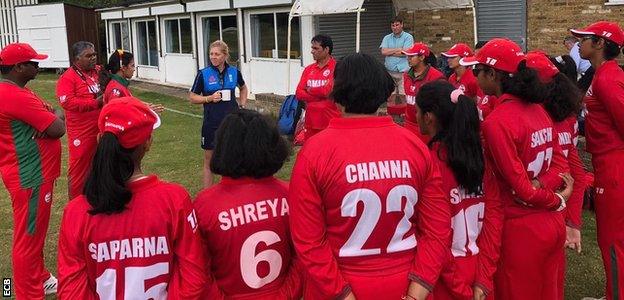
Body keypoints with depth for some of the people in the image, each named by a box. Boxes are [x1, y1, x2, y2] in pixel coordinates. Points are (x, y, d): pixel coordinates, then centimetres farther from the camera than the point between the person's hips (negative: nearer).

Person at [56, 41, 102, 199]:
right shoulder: (67, 78, -12)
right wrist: (95, 103, -21)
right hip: (82, 132, -7)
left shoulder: (100, 71, 8)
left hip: (102, 129, 7)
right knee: (79, 168, 1)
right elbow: (67, 102, -24)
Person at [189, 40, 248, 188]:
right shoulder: (203, 74, -6)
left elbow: (244, 88, 21)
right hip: (211, 124, -2)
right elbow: (192, 97, 0)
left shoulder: (234, 72, 1)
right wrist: (210, 98, -15)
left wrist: (242, 105, 9)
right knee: (209, 160, 6)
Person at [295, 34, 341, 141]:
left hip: (331, 123, -5)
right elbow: (299, 93, 6)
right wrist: (321, 94, -8)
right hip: (311, 122, 6)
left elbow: (330, 91, -16)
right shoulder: (308, 69, 13)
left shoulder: (336, 68, -5)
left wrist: (311, 90, 1)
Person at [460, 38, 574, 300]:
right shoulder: (538, 108, 4)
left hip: (521, 229, -7)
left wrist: (558, 200, -2)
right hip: (553, 223, 8)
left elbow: (521, 187, -18)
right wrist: (543, 186, -9)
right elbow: (560, 163, 7)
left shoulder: (497, 121, -20)